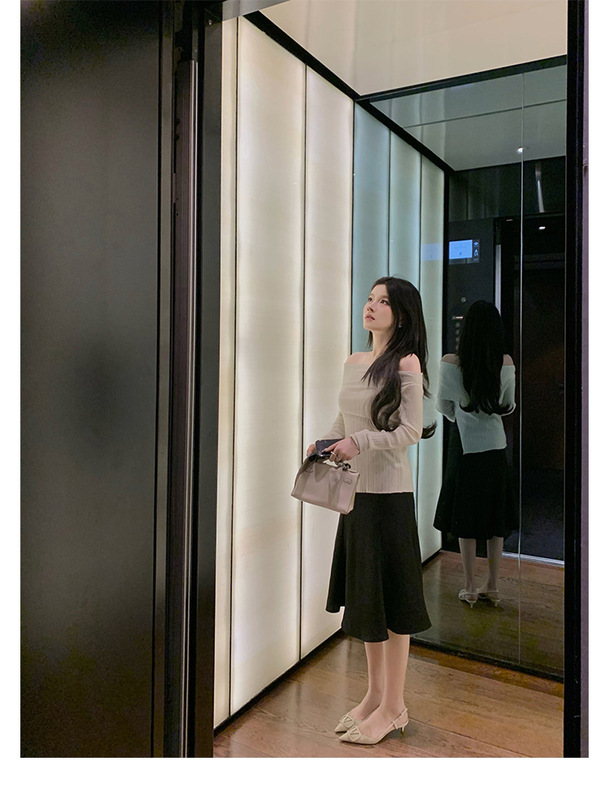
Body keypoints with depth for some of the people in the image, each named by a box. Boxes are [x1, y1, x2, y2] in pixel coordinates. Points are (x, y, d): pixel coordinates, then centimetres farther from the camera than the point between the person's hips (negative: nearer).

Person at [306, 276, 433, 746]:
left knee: (390, 598, 3)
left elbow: (411, 431, -13)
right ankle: (375, 695, 31)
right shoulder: (352, 364, 12)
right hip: (355, 489, 7)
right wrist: (325, 443, 2)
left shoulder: (406, 363, -8)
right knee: (363, 593, 15)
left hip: (389, 492, -7)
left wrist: (359, 442, -22)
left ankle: (393, 707, 20)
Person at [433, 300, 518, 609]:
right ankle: (492, 586, 23)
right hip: (495, 444, 3)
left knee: (465, 518, 7)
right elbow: (507, 406, 5)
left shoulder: (450, 362, -13)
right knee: (495, 517, 13)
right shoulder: (506, 363, -6)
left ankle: (470, 589, 16)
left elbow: (444, 406, -2)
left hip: (465, 444, -3)